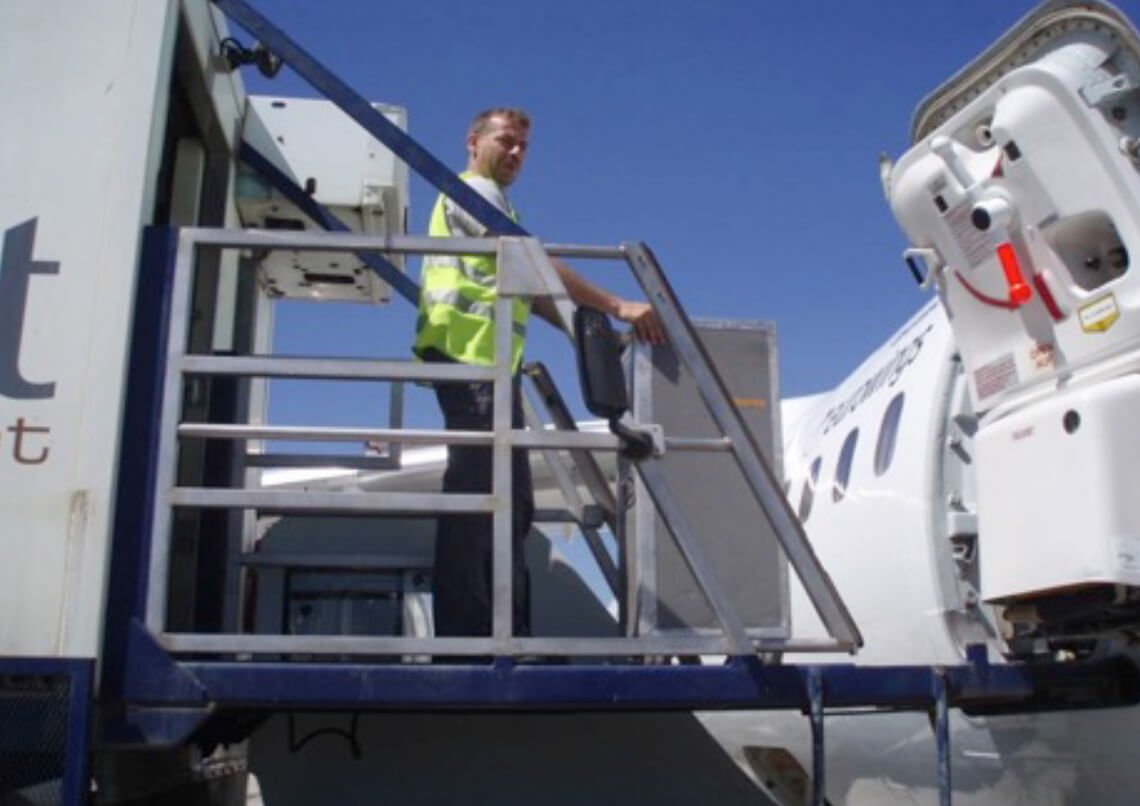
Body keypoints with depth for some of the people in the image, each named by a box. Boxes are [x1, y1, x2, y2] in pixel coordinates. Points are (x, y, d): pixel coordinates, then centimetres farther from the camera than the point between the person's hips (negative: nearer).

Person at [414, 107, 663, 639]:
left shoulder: (492, 202, 32)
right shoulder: (472, 189, 1)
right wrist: (618, 307, -18)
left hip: (493, 362, 10)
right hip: (469, 355, -10)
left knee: (511, 502, 7)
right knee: (475, 494, -13)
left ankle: (510, 631, 9)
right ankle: (464, 631, -12)